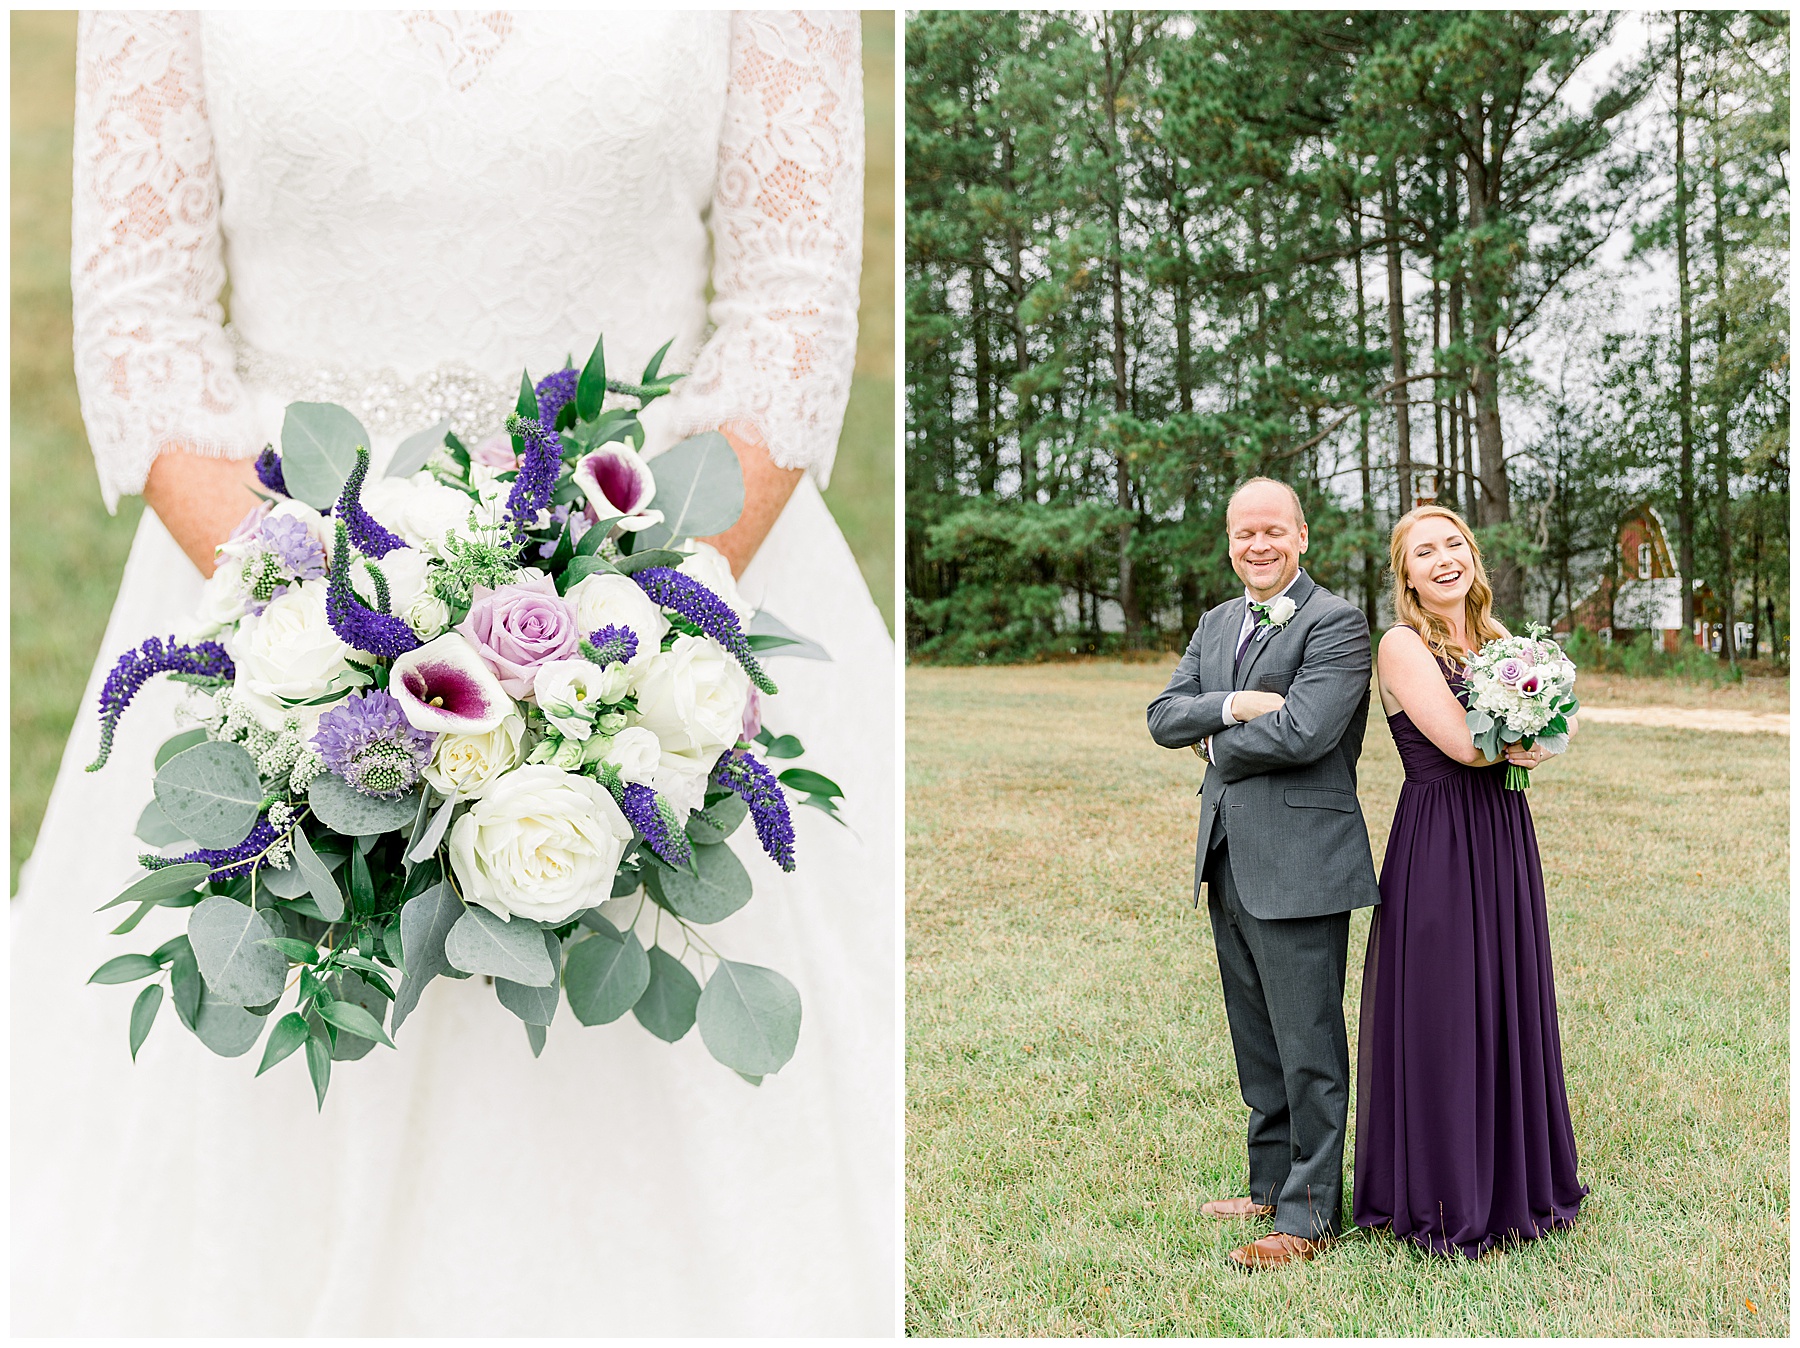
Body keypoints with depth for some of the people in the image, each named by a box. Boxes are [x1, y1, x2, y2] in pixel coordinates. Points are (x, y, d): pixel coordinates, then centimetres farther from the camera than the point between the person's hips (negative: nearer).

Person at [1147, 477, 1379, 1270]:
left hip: (1298, 865, -8)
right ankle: (1271, 1185, 31)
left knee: (1309, 1047, 0)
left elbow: (1302, 731, -21)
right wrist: (1234, 706, -12)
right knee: (1258, 1044, 18)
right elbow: (1164, 717, 6)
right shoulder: (1216, 624, 16)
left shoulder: (1335, 624, -9)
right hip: (1228, 862, 8)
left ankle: (1309, 1214, 10)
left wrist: (1217, 744, -5)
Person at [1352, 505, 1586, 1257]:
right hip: (1438, 846, -7)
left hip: (1504, 836, 7)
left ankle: (1511, 1183, 29)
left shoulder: (1496, 639, 13)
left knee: (1509, 1005, 14)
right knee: (1442, 1017, 0)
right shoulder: (1403, 645, -9)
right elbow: (1460, 741, -18)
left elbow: (1561, 720, 6)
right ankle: (1442, 1203, 14)